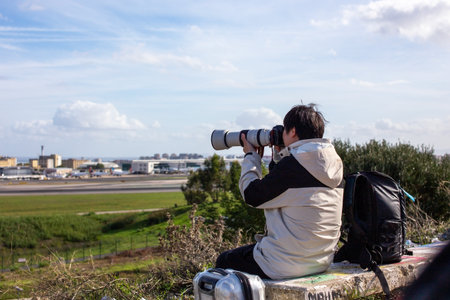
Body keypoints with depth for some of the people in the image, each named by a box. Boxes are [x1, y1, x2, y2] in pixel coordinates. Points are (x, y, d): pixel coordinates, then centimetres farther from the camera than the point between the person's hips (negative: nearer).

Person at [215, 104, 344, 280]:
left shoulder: (292, 164, -22)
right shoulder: (333, 161, 4)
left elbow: (252, 196, -10)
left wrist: (251, 156, 3)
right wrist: (279, 154, 14)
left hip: (288, 264, -9)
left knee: (224, 262, 13)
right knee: (249, 251, 31)